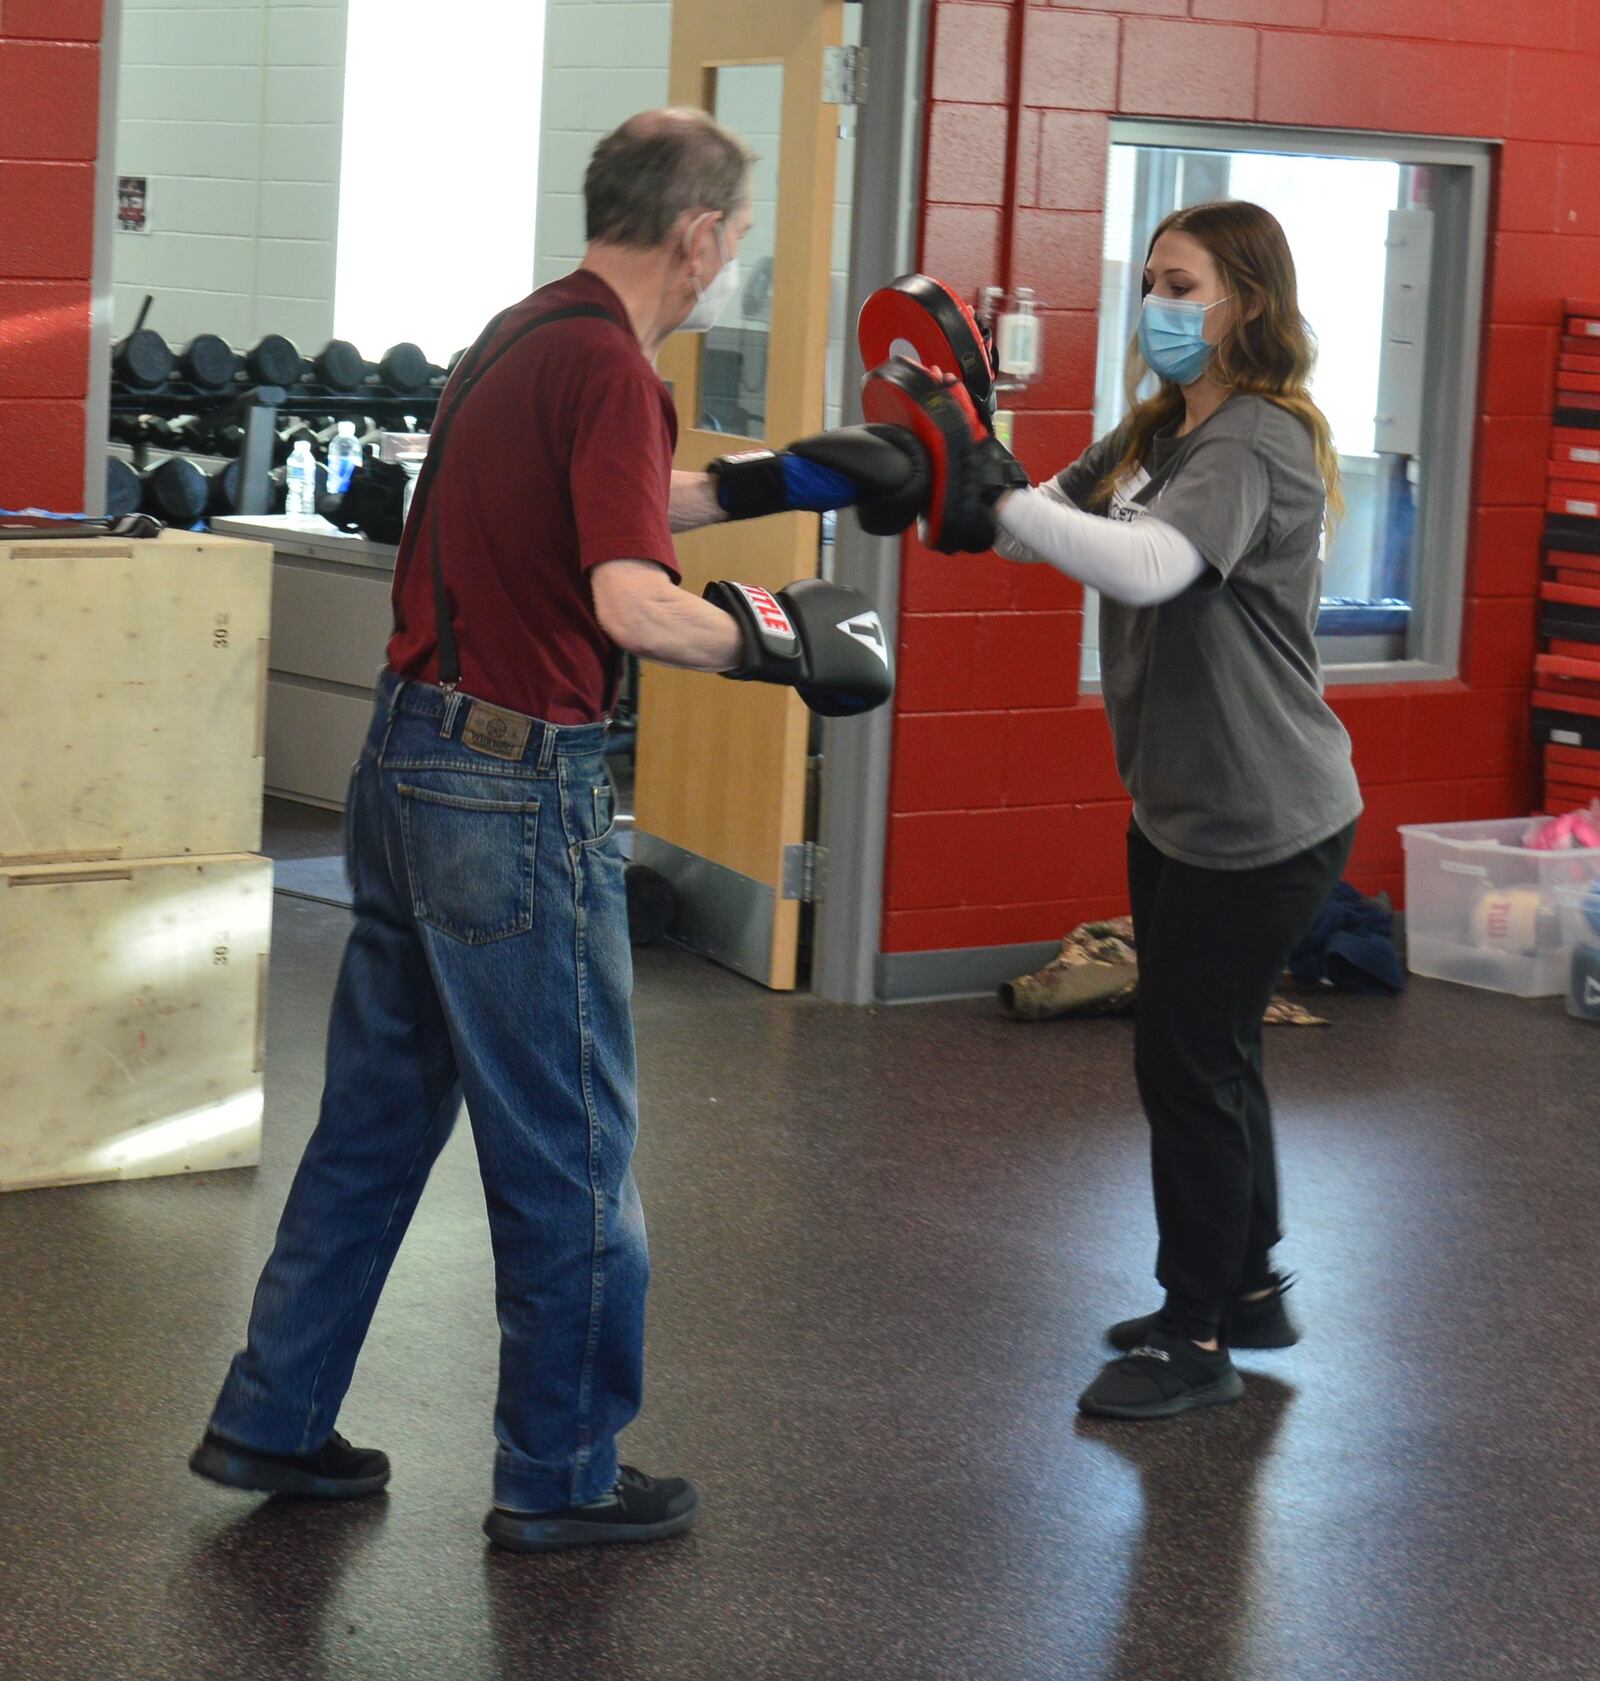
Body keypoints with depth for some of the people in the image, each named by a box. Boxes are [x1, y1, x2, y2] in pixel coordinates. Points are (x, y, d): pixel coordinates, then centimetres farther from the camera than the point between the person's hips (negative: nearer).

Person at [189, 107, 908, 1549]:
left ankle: (275, 1423, 26)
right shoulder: (609, 367, -17)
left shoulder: (523, 336, 12)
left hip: (409, 759, 9)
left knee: (379, 1117, 18)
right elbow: (631, 604, -28)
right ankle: (560, 1478, 15)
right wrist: (784, 643, -13)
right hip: (514, 783, -9)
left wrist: (775, 484, 28)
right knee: (569, 1149, 4)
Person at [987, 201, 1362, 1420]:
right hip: (1181, 806, 9)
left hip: (1263, 819, -9)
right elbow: (1043, 527, 7)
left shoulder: (1259, 442, -20)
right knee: (1206, 1052, 19)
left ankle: (1198, 1342, 11)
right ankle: (1247, 1290, 34)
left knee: (1190, 1061, -2)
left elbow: (1149, 565, -36)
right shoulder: (1158, 432, 9)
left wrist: (990, 491, -40)